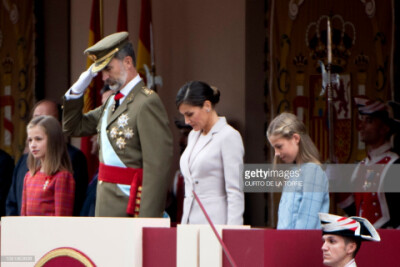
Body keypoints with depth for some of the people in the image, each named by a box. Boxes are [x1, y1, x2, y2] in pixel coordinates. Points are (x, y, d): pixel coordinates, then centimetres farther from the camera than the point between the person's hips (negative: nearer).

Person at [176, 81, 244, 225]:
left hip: (215, 221, -7)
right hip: (190, 221, 7)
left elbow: (235, 192, -12)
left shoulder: (229, 137, -7)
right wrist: (184, 223, 17)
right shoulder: (193, 136, 17)